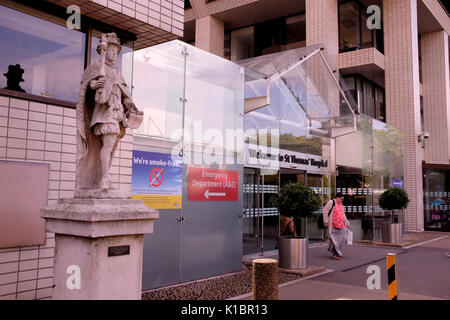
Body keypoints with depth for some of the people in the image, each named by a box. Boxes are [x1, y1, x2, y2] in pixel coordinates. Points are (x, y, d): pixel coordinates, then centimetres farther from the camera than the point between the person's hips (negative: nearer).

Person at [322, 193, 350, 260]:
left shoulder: (341, 204, 19)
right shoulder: (331, 202, -4)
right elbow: (324, 211, -8)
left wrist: (347, 223, 27)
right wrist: (326, 221, -13)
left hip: (341, 225, 7)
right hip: (333, 225, -7)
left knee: (342, 238, 7)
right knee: (334, 239, -6)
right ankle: (334, 254, 0)